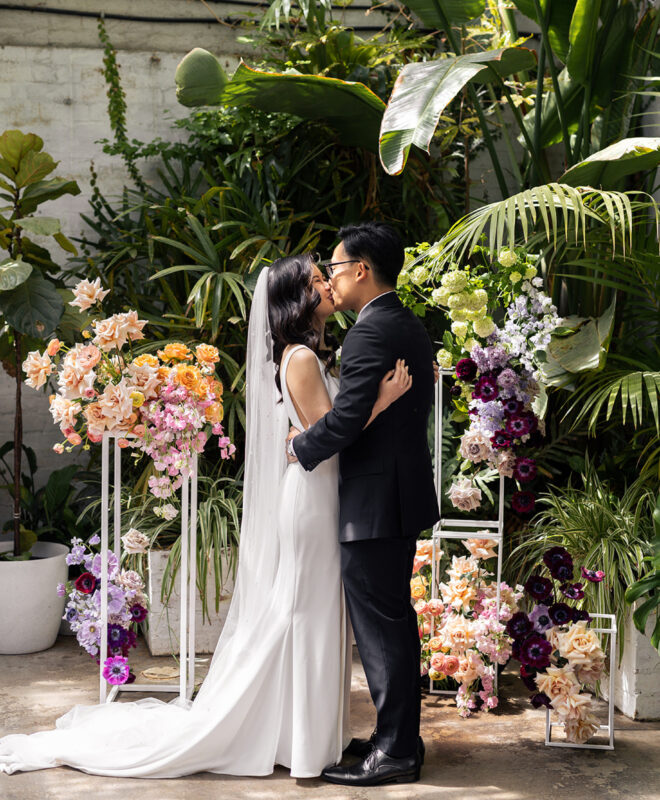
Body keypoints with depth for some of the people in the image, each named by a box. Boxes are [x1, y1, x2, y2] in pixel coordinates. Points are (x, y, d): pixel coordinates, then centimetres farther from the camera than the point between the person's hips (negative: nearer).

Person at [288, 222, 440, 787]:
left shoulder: (370, 333, -18)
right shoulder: (410, 327, 13)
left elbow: (346, 419, -24)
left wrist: (301, 446, -6)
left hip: (375, 502, -10)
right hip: (405, 491, 10)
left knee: (380, 627, -2)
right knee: (395, 621, 17)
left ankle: (395, 753, 7)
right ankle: (401, 736, 28)